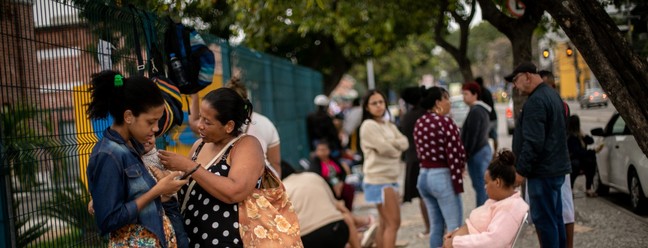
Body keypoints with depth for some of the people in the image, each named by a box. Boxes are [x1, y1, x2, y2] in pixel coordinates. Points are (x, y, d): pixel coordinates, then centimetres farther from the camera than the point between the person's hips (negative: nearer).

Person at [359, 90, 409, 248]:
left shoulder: (389, 126, 16)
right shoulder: (368, 125, -10)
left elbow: (404, 143, 2)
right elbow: (385, 148, -17)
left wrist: (390, 143, -14)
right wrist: (397, 149, 1)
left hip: (391, 178, 9)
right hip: (379, 179, -9)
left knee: (386, 223, 11)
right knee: (393, 223, -10)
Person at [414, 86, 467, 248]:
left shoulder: (419, 123, 10)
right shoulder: (445, 121, -13)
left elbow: (420, 153, 12)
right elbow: (454, 155, -16)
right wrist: (458, 183, -12)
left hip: (424, 176, 8)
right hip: (443, 177, -8)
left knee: (435, 226, 14)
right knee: (454, 227, -3)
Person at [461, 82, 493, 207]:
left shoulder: (475, 111, -14)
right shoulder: (482, 110, 16)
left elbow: (471, 136, -18)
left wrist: (465, 155, -14)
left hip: (478, 153, -10)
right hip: (485, 150, 10)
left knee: (480, 187, -9)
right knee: (484, 187, 13)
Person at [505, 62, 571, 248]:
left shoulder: (535, 101, -18)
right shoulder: (552, 95, 15)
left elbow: (533, 142, -23)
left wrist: (521, 170, -16)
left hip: (543, 171, -10)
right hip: (556, 168, 10)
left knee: (544, 220, -5)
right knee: (555, 218, 15)